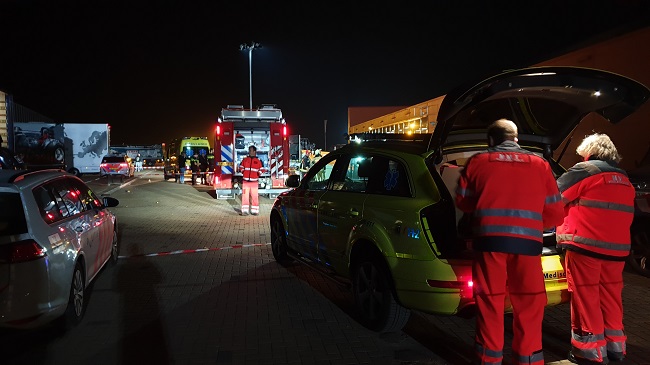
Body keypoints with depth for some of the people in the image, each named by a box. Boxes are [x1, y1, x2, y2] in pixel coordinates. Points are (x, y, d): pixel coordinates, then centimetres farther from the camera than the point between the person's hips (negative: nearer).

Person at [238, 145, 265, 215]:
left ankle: (255, 211, 7)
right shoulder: (245, 159, 9)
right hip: (246, 181, 1)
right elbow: (241, 167, 20)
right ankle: (244, 211, 3)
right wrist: (243, 171, 3)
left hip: (254, 182, -1)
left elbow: (261, 169, 12)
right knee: (245, 196, -1)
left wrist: (259, 173, -5)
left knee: (254, 196, -1)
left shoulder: (258, 161, 5)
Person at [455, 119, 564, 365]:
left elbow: (462, 202, 18)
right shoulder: (540, 165, 14)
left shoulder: (477, 162, 11)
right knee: (529, 305, 10)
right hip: (527, 243, 1)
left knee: (489, 302, 8)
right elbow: (555, 214, 14)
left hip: (489, 240, 0)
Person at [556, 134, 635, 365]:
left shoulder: (585, 170, -5)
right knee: (609, 296, 15)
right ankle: (614, 346, 23)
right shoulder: (624, 180, 19)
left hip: (585, 246, -7)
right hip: (616, 248, 7)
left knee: (586, 296, 0)